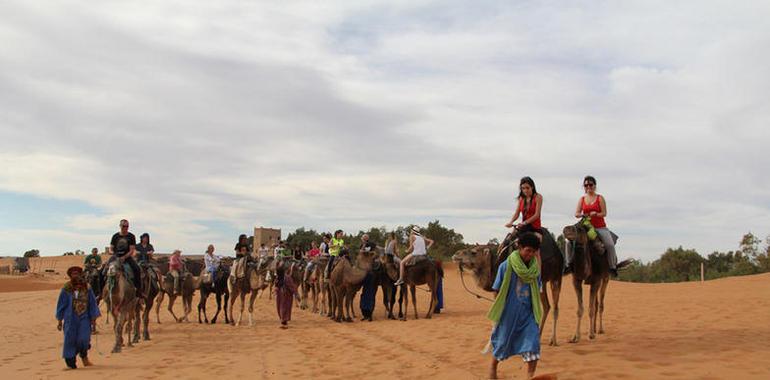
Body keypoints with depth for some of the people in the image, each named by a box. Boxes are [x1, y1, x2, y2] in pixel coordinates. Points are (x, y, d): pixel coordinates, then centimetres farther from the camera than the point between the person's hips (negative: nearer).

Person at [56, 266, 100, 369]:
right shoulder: (66, 290, -2)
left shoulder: (86, 288, 1)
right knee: (70, 340, -1)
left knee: (84, 339, -11)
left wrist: (93, 319, 3)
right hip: (70, 319, 0)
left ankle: (84, 356, 19)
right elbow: (61, 305, 3)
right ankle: (70, 362, 13)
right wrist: (59, 321, 3)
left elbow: (92, 304, 5)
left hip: (84, 318, 0)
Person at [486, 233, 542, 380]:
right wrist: (497, 310, -3)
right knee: (502, 342, 13)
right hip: (508, 312, -2)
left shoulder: (535, 268, -2)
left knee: (532, 343, -11)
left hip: (528, 313, 2)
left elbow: (537, 292, 8)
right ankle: (493, 367, 41)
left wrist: (537, 311, 7)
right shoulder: (506, 266, -12)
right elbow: (497, 290, -4)